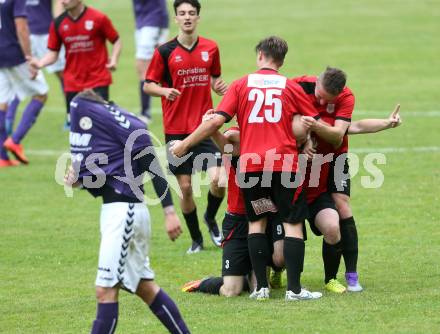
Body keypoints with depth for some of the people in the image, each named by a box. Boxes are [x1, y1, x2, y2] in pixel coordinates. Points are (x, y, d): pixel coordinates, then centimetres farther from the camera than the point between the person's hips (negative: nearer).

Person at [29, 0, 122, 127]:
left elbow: (117, 41, 1)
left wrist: (114, 59, -17)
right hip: (72, 83, 3)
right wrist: (40, 63, -14)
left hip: (98, 80, -3)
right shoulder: (58, 23, 1)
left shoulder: (98, 18, -8)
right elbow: (53, 52, 6)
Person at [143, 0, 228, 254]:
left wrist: (219, 87, -4)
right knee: (185, 187, 1)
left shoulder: (211, 48, 4)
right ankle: (196, 239, 20)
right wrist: (164, 91, -18)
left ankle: (211, 219, 18)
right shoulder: (165, 52, -3)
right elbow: (148, 85, 2)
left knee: (218, 180, -14)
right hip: (176, 130, -1)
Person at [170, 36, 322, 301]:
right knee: (293, 224, 3)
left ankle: (261, 287, 8)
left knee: (257, 222, 14)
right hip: (285, 163, -1)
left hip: (250, 164, 1)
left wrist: (185, 144, 7)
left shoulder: (242, 85, 6)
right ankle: (294, 288, -3)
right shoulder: (291, 88, 6)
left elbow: (216, 121, -1)